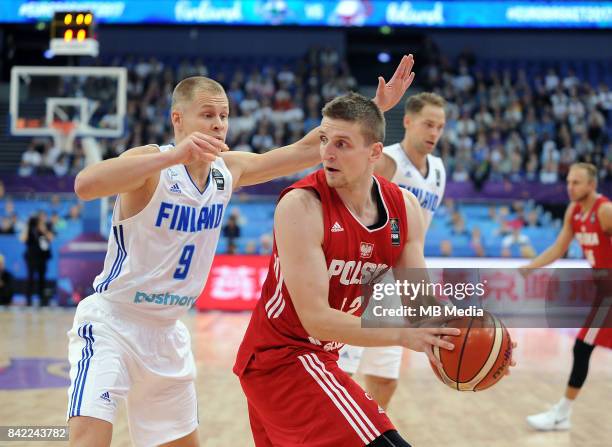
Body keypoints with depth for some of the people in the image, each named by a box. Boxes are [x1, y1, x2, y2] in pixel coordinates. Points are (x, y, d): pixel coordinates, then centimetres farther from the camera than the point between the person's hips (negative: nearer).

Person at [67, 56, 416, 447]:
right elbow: (85, 185, -40)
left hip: (166, 331, 7)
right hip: (110, 324, -7)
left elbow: (307, 150, 7)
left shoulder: (229, 170, 0)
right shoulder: (152, 163, -20)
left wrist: (375, 107, 0)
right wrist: (173, 156, -49)